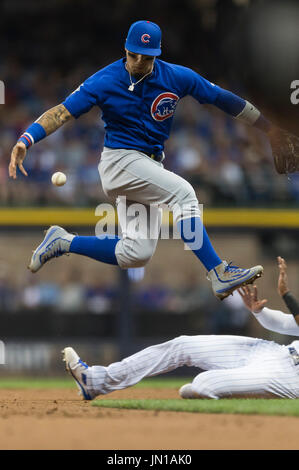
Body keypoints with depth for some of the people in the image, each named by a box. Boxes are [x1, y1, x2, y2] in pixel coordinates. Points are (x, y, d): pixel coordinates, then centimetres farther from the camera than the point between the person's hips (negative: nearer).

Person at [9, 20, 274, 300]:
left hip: (151, 167, 6)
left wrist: (271, 128, 3)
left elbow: (222, 99, 1)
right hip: (119, 160, -6)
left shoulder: (177, 77, -2)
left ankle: (63, 243, 15)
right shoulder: (105, 81, -11)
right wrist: (25, 141, -29)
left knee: (136, 255, -1)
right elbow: (62, 113, -14)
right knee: (182, 192, -27)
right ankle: (219, 274, -29)